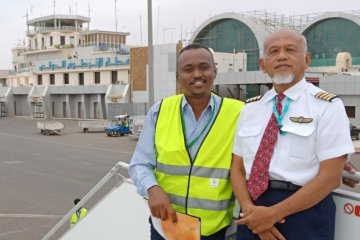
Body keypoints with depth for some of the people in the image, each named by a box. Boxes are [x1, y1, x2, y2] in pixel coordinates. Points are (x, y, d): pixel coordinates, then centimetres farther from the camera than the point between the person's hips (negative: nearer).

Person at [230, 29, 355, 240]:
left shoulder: (327, 106, -6)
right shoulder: (250, 108, 8)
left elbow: (330, 177, -12)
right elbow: (237, 167, 7)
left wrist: (273, 214, -16)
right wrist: (250, 210, -11)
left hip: (303, 214, -3)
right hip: (254, 213, 4)